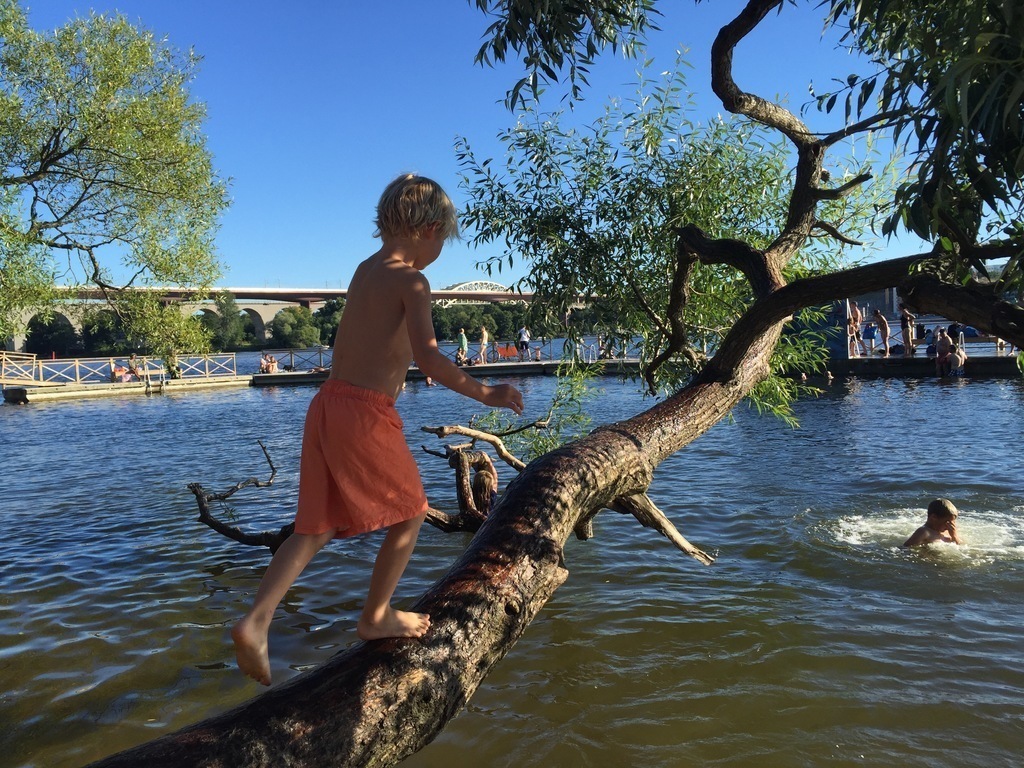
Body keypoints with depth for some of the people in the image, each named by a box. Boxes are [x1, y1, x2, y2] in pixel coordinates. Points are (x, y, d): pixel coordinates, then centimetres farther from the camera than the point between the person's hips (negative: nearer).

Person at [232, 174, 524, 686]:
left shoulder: (365, 270, 15)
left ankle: (255, 621, 4)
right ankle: (376, 617, 24)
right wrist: (485, 394, -11)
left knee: (317, 526, 14)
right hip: (365, 413, -8)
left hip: (328, 402, 8)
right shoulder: (411, 281, -9)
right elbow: (429, 359, -21)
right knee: (409, 513, 13)